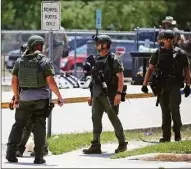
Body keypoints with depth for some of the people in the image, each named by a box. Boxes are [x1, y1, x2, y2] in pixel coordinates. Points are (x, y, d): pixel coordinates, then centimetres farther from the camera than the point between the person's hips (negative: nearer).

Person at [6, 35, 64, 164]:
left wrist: (16, 97, 19)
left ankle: (11, 153, 4)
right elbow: (51, 82, -14)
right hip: (41, 99, -3)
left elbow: (14, 82, 6)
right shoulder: (45, 61, -9)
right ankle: (38, 157, 4)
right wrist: (60, 97, -5)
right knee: (39, 127, 4)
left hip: (24, 99, 3)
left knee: (18, 125, 11)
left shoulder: (20, 61, 3)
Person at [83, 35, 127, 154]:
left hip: (109, 95, -7)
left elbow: (120, 78, -12)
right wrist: (91, 95, 16)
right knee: (95, 118, 0)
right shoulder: (96, 60, 14)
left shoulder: (113, 60, -8)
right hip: (97, 95, 7)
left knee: (114, 118, 0)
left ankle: (122, 144, 12)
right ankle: (96, 146, 1)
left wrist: (119, 93, -20)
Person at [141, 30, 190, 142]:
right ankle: (166, 135, 10)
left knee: (174, 108, -15)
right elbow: (150, 69, 12)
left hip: (175, 85, -3)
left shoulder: (180, 53, 4)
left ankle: (177, 132, 1)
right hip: (162, 86, 3)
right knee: (165, 111, 5)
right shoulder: (158, 54, 10)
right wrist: (145, 84, 5)